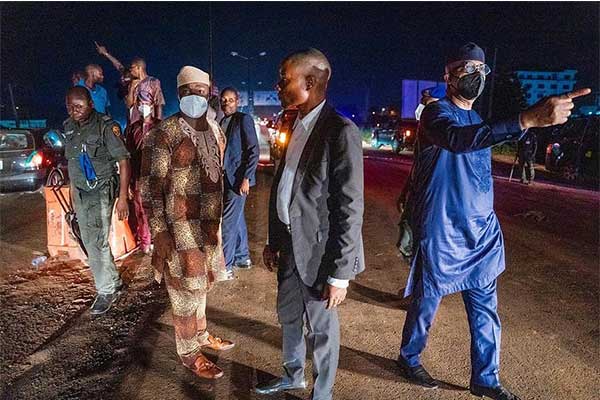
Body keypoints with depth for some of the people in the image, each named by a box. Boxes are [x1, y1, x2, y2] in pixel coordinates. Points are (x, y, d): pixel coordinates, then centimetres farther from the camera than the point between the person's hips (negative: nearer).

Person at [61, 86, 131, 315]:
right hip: (80, 193, 7)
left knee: (97, 242, -8)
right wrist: (73, 191, 17)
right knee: (90, 242, 11)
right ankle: (114, 283, 26)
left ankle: (106, 291, 7)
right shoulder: (69, 127, 7)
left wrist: (123, 197, -17)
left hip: (101, 192, -7)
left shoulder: (106, 127, -14)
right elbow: (71, 162, 16)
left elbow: (123, 161, -14)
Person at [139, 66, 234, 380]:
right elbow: (150, 187, -14)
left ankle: (201, 334, 42)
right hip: (181, 227, -6)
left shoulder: (215, 129, 6)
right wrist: (158, 233, -18)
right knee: (185, 290, 7)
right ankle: (188, 352, 26)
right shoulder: (164, 134, -15)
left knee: (202, 282, 21)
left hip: (209, 223, 7)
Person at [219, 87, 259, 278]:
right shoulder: (222, 122, 14)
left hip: (238, 179, -8)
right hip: (226, 178, 8)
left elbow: (253, 151, -14)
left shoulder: (244, 119, -9)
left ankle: (225, 266, 2)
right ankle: (243, 257, 29)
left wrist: (246, 178, -18)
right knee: (237, 219, 16)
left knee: (228, 221, -7)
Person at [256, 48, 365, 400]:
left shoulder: (341, 132, -19)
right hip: (291, 245, 8)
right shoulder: (297, 127, 6)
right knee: (289, 316, 24)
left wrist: (339, 274, -18)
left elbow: (350, 209, -19)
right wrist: (273, 241, 14)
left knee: (321, 328, 11)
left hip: (319, 250, -8)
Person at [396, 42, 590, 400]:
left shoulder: (477, 120, 15)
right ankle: (409, 358, 31)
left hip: (480, 235, 7)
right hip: (440, 234, -7)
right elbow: (455, 139, -36)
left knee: (485, 311, 11)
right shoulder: (437, 112, -10)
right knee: (426, 303, 9)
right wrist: (527, 119, -45)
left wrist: (488, 223, 16)